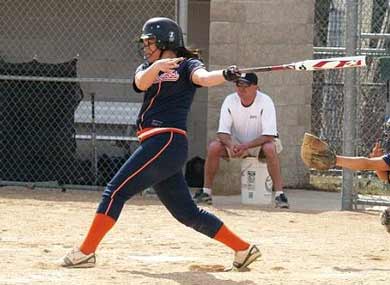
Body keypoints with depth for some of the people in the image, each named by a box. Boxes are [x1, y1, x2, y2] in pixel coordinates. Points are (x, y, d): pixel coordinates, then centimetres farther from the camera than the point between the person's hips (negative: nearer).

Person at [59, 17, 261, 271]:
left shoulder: (187, 66, 2)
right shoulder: (146, 69, 21)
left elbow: (204, 78, -20)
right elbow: (141, 83, -3)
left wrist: (226, 75, -42)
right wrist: (157, 66, -24)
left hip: (168, 142, -8)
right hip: (155, 143, 8)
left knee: (116, 191, -10)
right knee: (187, 213, 8)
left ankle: (85, 252, -6)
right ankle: (243, 249, 12)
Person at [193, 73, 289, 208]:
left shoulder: (265, 102, -22)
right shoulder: (230, 101, -13)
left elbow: (268, 136, -28)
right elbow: (222, 132, -15)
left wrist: (245, 146, -40)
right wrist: (231, 145, -37)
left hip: (260, 142, -3)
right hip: (236, 142, 3)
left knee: (270, 148, -37)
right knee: (214, 147, -24)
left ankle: (279, 194, -35)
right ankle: (206, 191, -12)